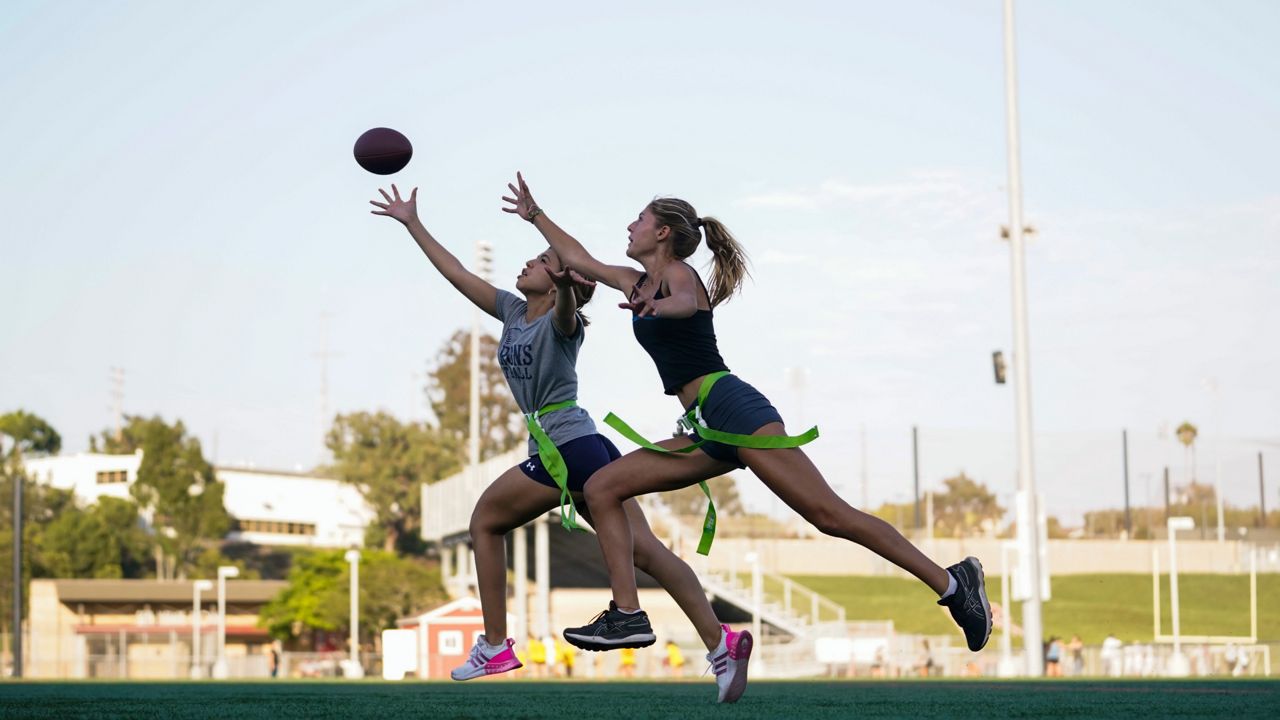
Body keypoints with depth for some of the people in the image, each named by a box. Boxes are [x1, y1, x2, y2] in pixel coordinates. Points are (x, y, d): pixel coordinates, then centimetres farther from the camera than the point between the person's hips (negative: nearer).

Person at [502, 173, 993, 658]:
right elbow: (578, 259, 37)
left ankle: (952, 583, -19)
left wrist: (656, 305, -48)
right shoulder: (639, 283, 23)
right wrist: (533, 214, 38)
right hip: (705, 428, 9)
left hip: (731, 408, -9)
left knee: (828, 514, -18)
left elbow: (686, 303, -26)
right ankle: (627, 616, -5)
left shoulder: (677, 272, -1)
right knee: (601, 489, 2)